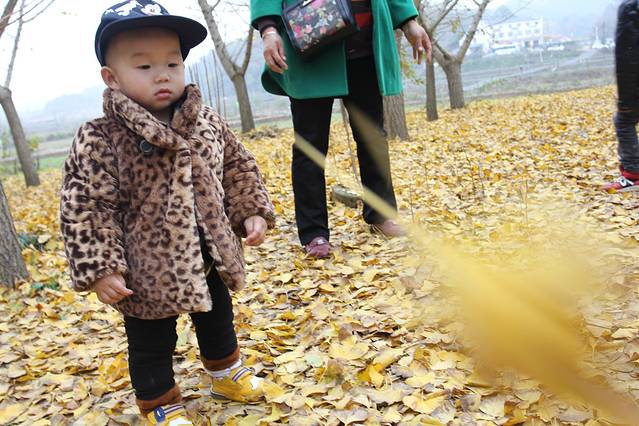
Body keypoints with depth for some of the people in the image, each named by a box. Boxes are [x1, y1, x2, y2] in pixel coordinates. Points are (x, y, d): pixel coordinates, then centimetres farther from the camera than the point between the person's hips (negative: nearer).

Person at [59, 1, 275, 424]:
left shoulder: (209, 125, -3)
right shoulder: (99, 142, -18)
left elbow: (239, 170, 8)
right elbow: (85, 210, -16)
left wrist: (253, 213, 1)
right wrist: (98, 270, -18)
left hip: (211, 259, 5)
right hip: (150, 272, -4)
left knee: (218, 320, 26)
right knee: (151, 345, 14)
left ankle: (226, 372, 52)